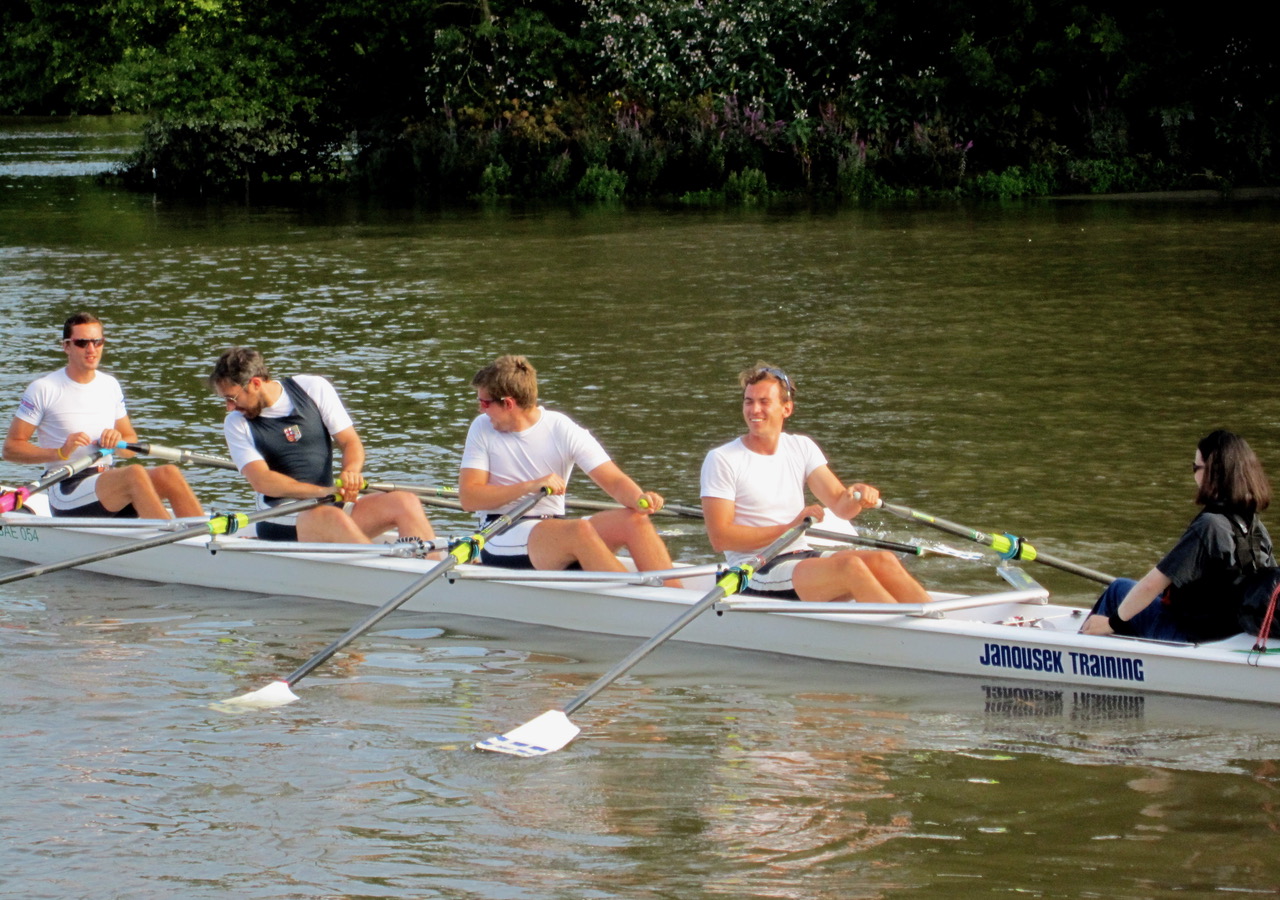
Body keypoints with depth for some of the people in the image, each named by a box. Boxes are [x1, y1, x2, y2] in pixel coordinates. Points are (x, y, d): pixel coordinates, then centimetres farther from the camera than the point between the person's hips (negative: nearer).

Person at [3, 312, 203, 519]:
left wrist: (118, 442, -6)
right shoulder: (43, 390, -3)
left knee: (168, 474, -23)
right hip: (67, 490, -6)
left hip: (109, 482, 6)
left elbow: (131, 442, 20)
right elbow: (10, 448, -5)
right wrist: (60, 452, -20)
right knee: (135, 474, -33)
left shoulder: (110, 386, 14)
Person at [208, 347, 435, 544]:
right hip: (282, 526, -3)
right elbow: (261, 481, -11)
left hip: (333, 505, 4)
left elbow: (350, 441, 5)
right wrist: (323, 492, -25)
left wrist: (351, 471, -19)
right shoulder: (236, 424, 3)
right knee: (330, 517, -36)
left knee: (405, 502, -20)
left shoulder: (314, 389, 6)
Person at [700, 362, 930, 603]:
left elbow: (840, 506, 4)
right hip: (756, 575, -6)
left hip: (803, 556, 6)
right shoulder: (722, 460, -4)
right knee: (850, 566, -29)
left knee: (882, 561, -20)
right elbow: (719, 538, -12)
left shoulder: (801, 448, 13)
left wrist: (856, 497, -21)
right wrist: (789, 528, -17)